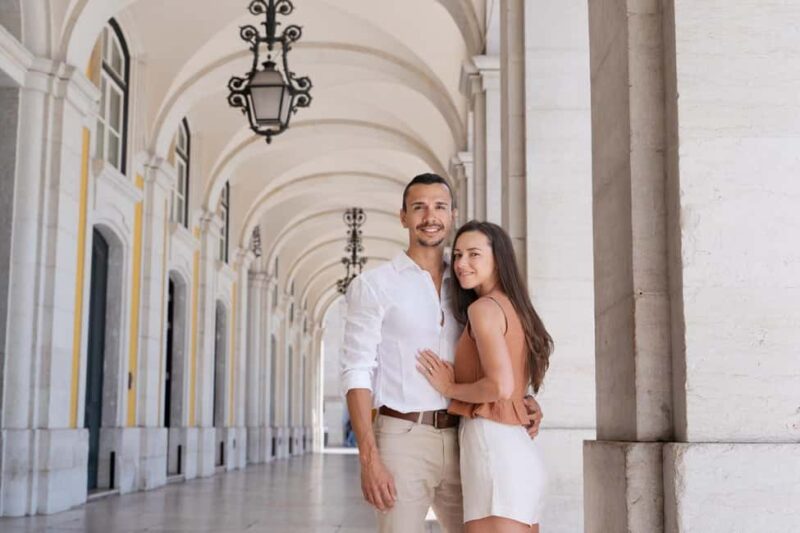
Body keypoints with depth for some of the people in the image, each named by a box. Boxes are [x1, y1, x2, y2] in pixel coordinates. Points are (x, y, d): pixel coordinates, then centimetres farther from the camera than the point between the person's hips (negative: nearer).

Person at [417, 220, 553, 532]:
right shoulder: (515, 308, 19)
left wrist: (449, 388, -4)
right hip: (519, 449, 9)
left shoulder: (484, 307, -8)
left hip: (493, 447, -9)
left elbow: (500, 386, -19)